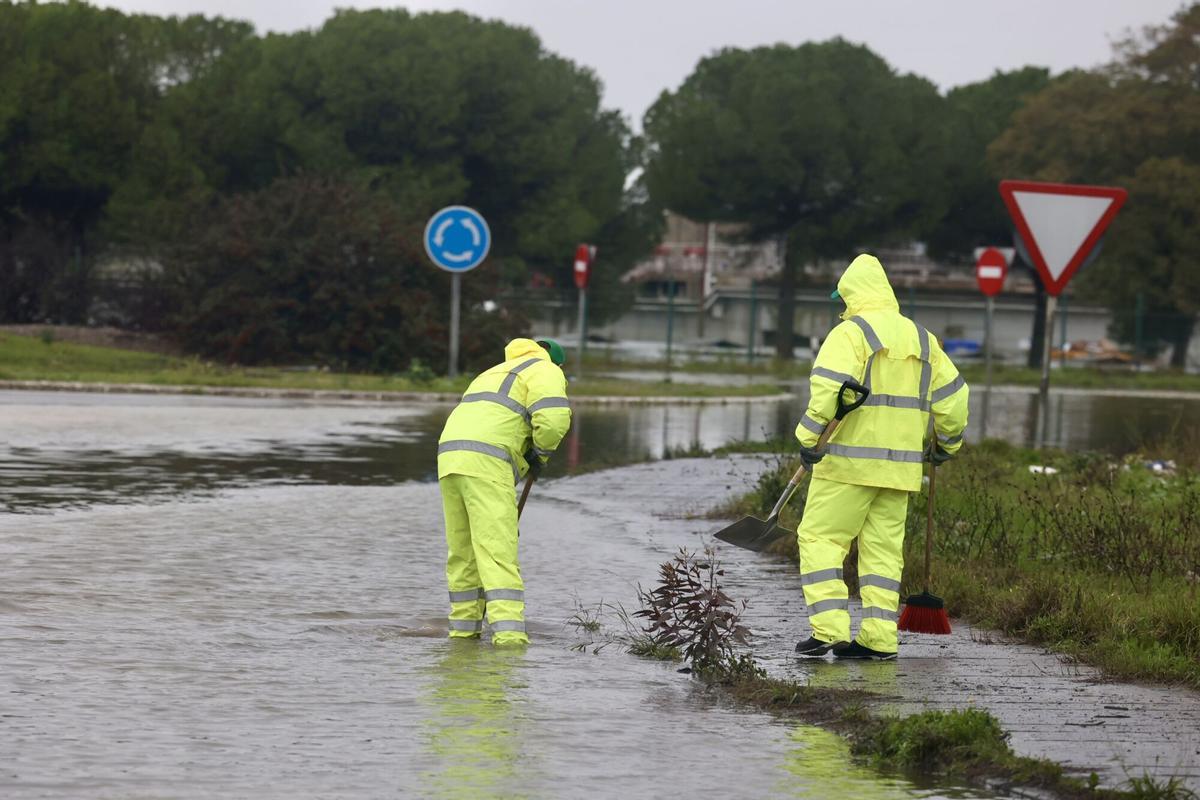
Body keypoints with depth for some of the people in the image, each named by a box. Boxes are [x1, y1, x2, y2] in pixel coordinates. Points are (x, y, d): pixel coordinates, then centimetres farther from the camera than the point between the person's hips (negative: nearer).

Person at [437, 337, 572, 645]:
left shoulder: (495, 376, 37)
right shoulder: (545, 372, 10)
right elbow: (553, 421, -10)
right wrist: (541, 452, 9)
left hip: (450, 458, 7)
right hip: (485, 465, -7)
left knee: (463, 551, 19)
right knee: (498, 553, -11)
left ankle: (464, 628, 27)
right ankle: (508, 633, -21)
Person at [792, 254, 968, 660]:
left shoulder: (850, 333, -6)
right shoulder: (920, 338, 14)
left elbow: (829, 386, -21)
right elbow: (951, 394, 17)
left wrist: (808, 437, -18)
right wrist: (947, 442, 30)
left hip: (850, 460, -6)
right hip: (901, 465, 6)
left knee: (819, 537, 0)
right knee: (883, 547, 9)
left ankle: (830, 628, -10)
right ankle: (879, 637, 4)